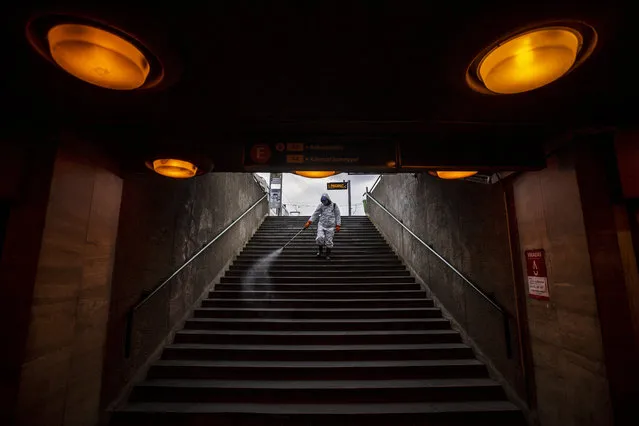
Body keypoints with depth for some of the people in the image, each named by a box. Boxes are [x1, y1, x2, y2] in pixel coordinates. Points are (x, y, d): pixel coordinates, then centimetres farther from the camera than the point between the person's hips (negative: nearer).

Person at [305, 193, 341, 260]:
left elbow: (338, 216, 5)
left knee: (329, 241, 1)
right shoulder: (321, 206, 4)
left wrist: (338, 226, -1)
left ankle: (328, 255, 21)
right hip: (321, 225, 1)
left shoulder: (334, 206, 1)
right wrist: (309, 222, -2)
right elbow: (315, 214, 6)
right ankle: (320, 250, 10)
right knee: (320, 238, -18)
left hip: (330, 227, -1)